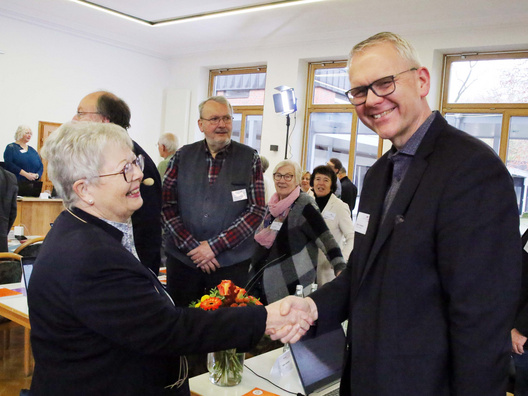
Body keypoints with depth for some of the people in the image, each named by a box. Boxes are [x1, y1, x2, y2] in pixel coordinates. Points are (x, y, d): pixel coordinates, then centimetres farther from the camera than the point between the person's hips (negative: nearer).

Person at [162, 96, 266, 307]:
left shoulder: (250, 158, -1)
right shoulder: (183, 156, 3)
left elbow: (257, 209, -6)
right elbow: (166, 205, 0)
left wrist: (214, 246, -12)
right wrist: (192, 247, -11)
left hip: (231, 262, -1)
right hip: (181, 258, 2)